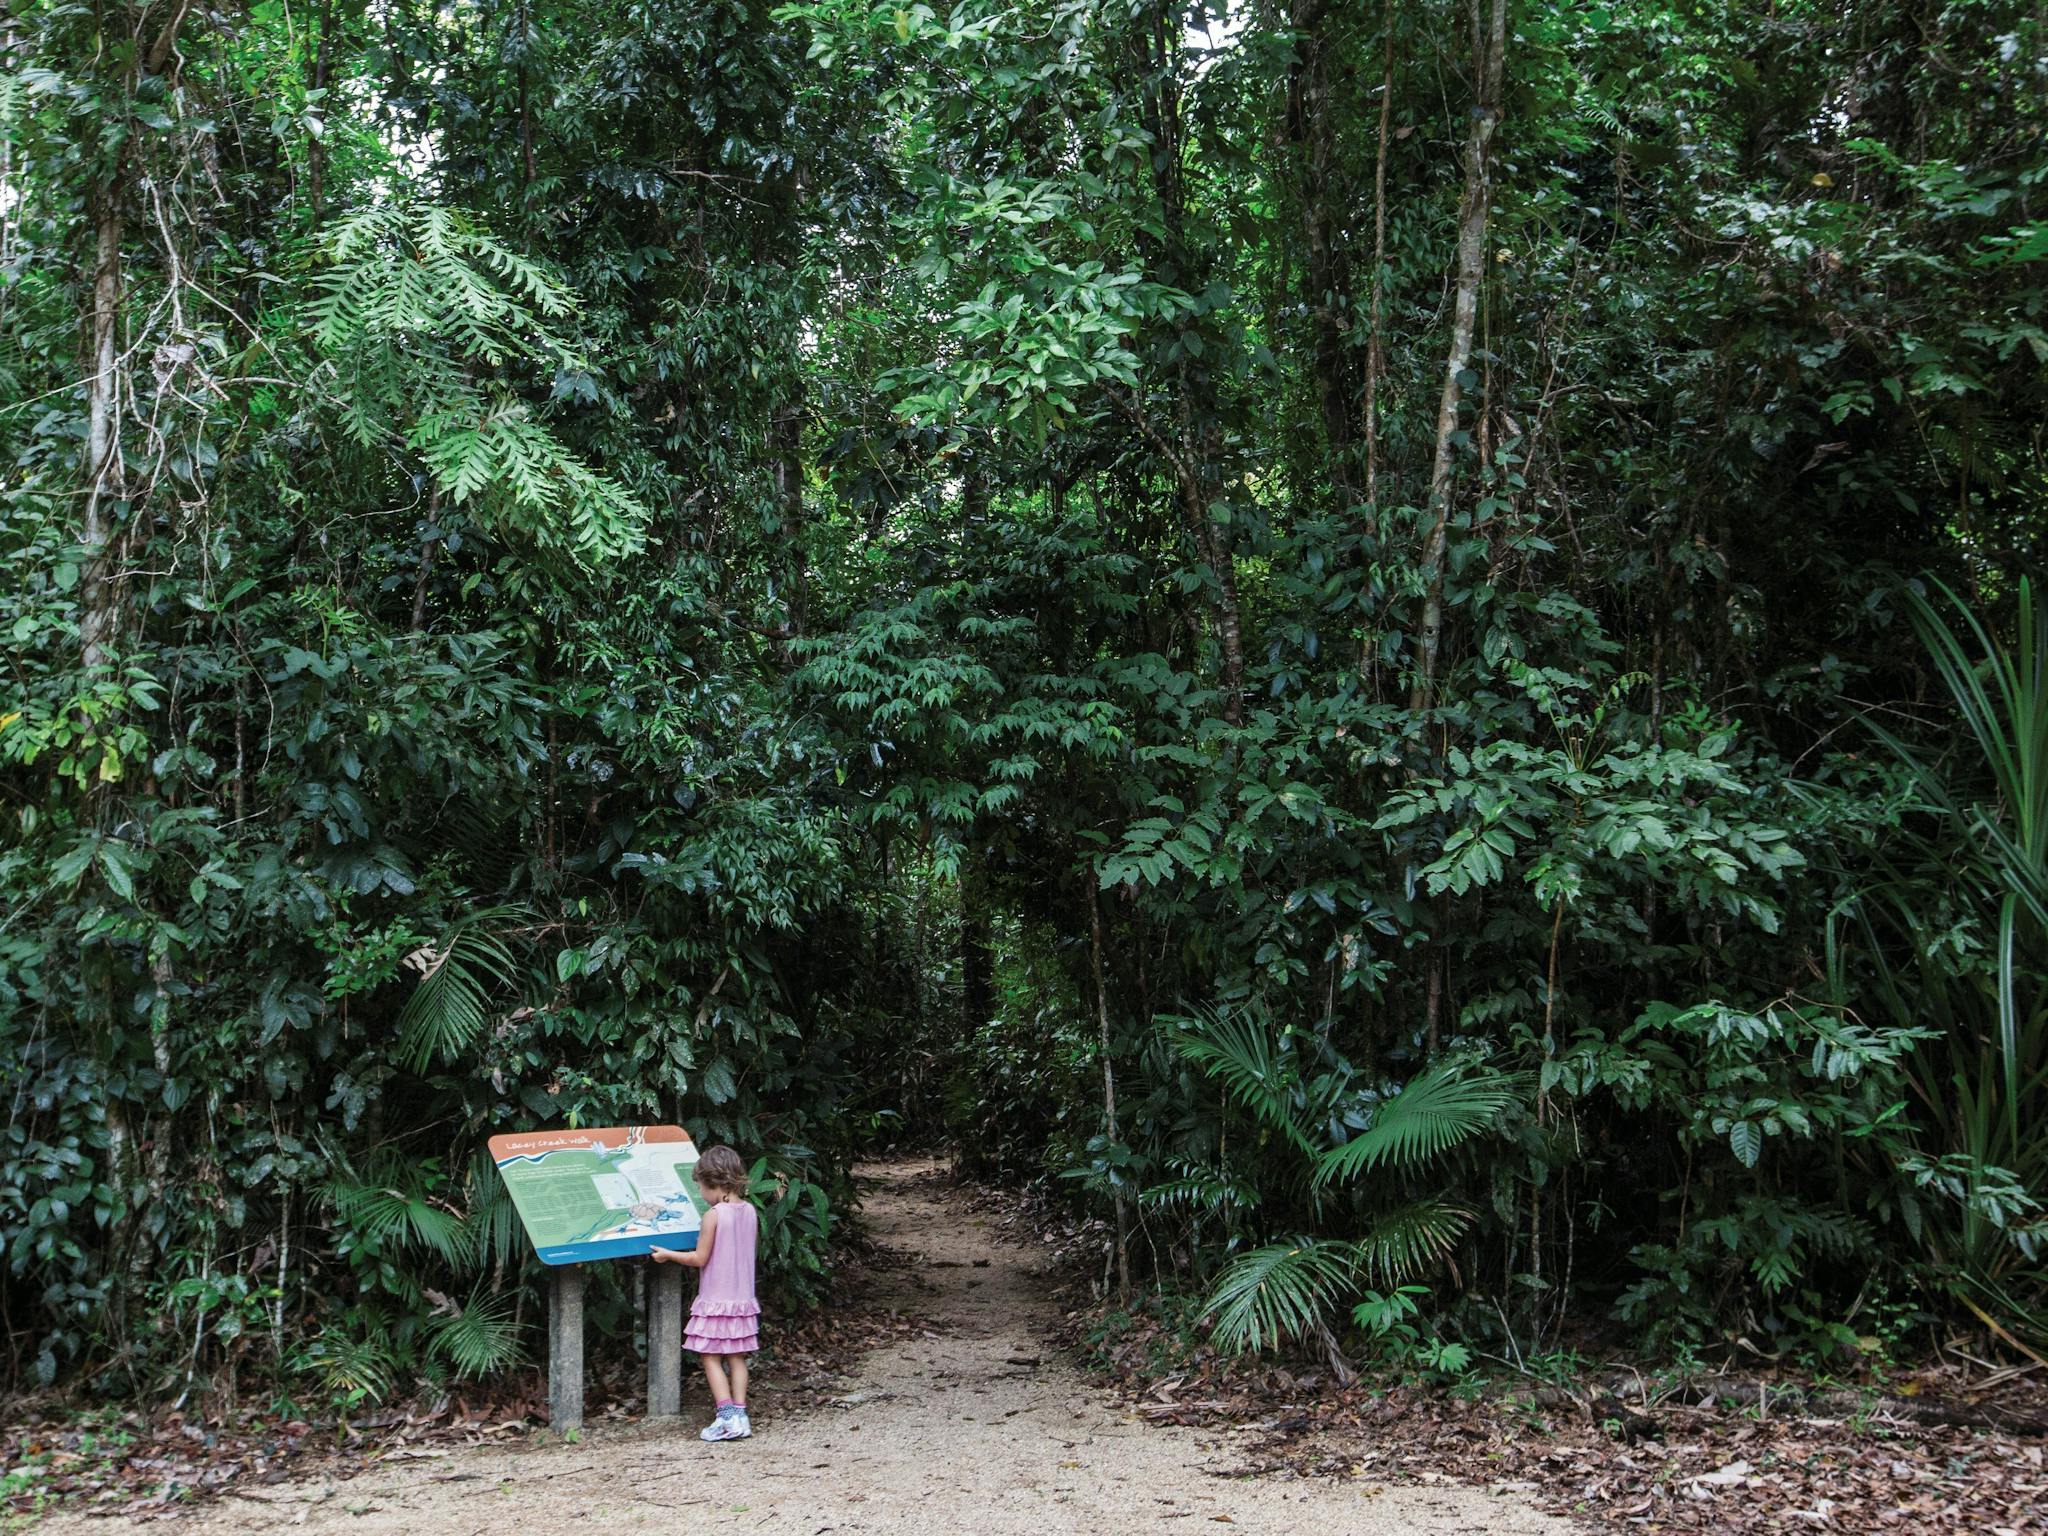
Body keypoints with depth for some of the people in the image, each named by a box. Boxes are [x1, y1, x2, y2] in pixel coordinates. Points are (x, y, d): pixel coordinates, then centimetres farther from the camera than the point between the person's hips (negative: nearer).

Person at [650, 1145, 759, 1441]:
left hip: (715, 1301, -6)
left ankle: (726, 1417, -6)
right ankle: (740, 1415, 9)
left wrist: (667, 1254, 0)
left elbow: (700, 1258, -13)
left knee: (711, 1359, 1)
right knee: (736, 1359, 11)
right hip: (743, 1298, 6)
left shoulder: (714, 1214, -17)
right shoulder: (750, 1211, 2)